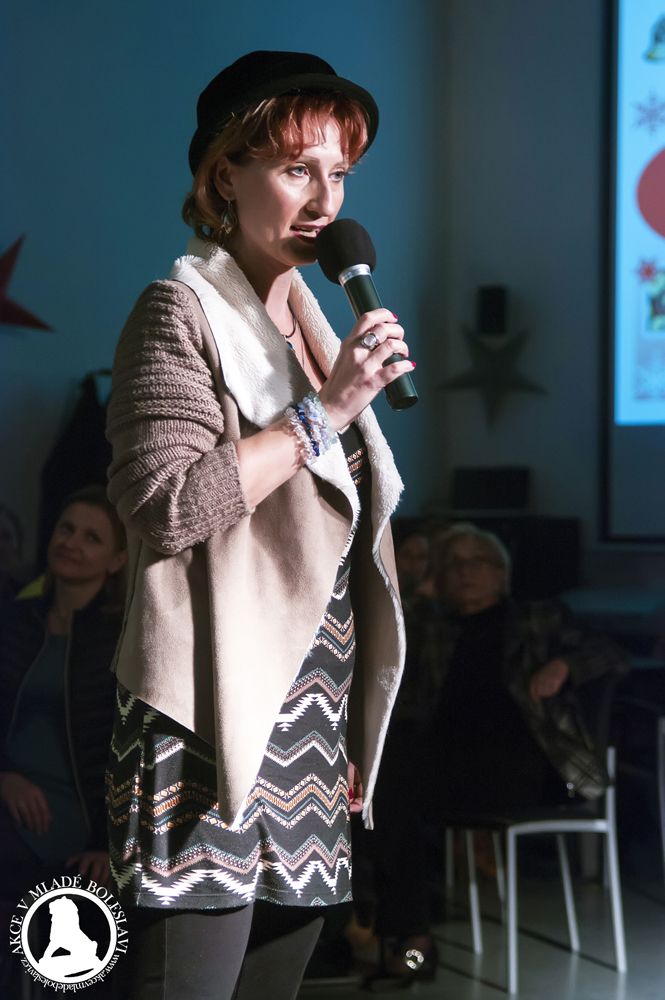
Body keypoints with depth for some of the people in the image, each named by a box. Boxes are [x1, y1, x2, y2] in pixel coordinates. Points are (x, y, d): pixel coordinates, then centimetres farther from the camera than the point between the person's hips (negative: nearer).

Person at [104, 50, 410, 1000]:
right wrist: (323, 411, -15)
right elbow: (165, 507, -18)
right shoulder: (182, 309, -5)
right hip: (214, 728, -8)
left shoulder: (312, 317, 18)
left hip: (311, 731, 8)